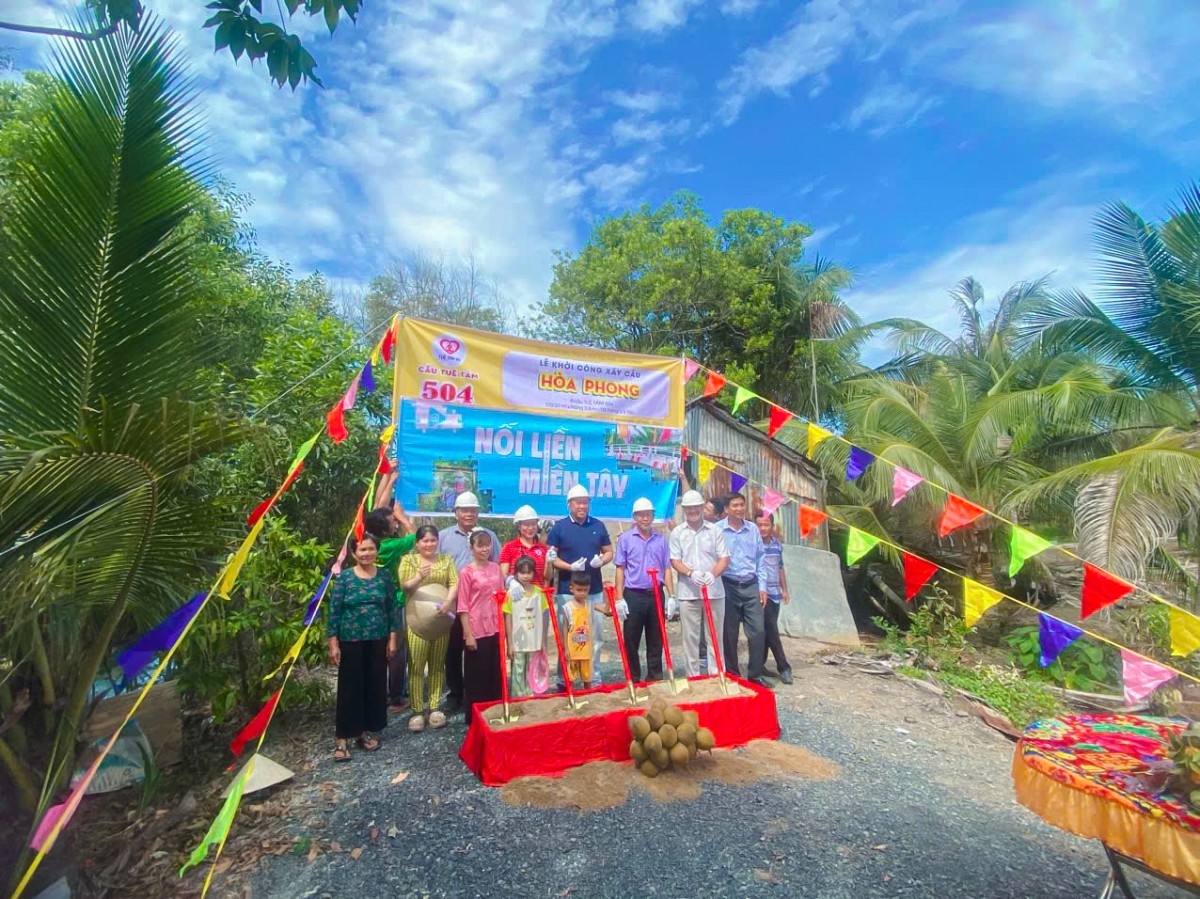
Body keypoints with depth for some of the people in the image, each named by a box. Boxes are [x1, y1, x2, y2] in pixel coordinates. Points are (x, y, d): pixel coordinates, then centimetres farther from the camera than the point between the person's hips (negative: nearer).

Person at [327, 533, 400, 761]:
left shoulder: (385, 576, 0)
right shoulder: (344, 577, -6)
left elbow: (393, 608, 3)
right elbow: (334, 611, -5)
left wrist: (393, 638, 1)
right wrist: (333, 643, -7)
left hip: (378, 640, 3)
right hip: (351, 641, -2)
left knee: (375, 686, 10)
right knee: (350, 688, 4)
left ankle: (366, 731, 27)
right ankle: (342, 738, 16)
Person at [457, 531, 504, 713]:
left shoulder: (496, 568, 5)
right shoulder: (467, 573, -10)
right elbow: (463, 606, -10)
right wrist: (468, 634, -12)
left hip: (495, 629, 5)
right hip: (477, 631, -5)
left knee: (496, 672, 14)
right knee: (477, 674, 6)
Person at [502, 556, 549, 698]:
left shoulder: (539, 592, 0)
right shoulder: (512, 593, -8)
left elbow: (542, 618, 5)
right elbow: (508, 619, -6)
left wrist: (543, 641, 6)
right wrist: (509, 643, -7)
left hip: (535, 642, 3)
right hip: (517, 642, -3)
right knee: (518, 672, 4)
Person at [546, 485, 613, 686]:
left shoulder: (598, 525, 6)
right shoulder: (559, 526, -3)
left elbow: (609, 552, 12)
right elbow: (550, 556, -5)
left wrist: (601, 560, -10)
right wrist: (570, 567, -19)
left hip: (595, 590, 3)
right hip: (567, 591, -3)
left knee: (594, 637, 11)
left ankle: (594, 679, 23)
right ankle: (563, 681, 18)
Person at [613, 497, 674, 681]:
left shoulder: (661, 539, 7)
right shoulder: (625, 538, 0)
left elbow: (667, 568, 9)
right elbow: (620, 569, -1)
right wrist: (619, 598, -7)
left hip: (656, 595, 2)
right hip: (633, 595, -2)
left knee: (656, 640, 11)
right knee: (631, 641, 5)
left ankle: (655, 678, 24)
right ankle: (633, 679, 19)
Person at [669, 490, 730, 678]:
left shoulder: (715, 530, 5)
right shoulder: (677, 533, 5)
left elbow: (724, 558, 1)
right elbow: (675, 561, 0)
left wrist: (713, 574, -17)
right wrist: (691, 573, -18)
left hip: (714, 591, 0)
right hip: (688, 593, 0)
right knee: (690, 637, 5)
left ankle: (716, 673, 17)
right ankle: (693, 676, 16)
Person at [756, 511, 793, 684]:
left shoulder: (777, 544, 10)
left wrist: (784, 589, 19)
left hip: (774, 593, 7)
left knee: (767, 631, 12)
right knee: (771, 631, -5)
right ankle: (783, 667, 6)